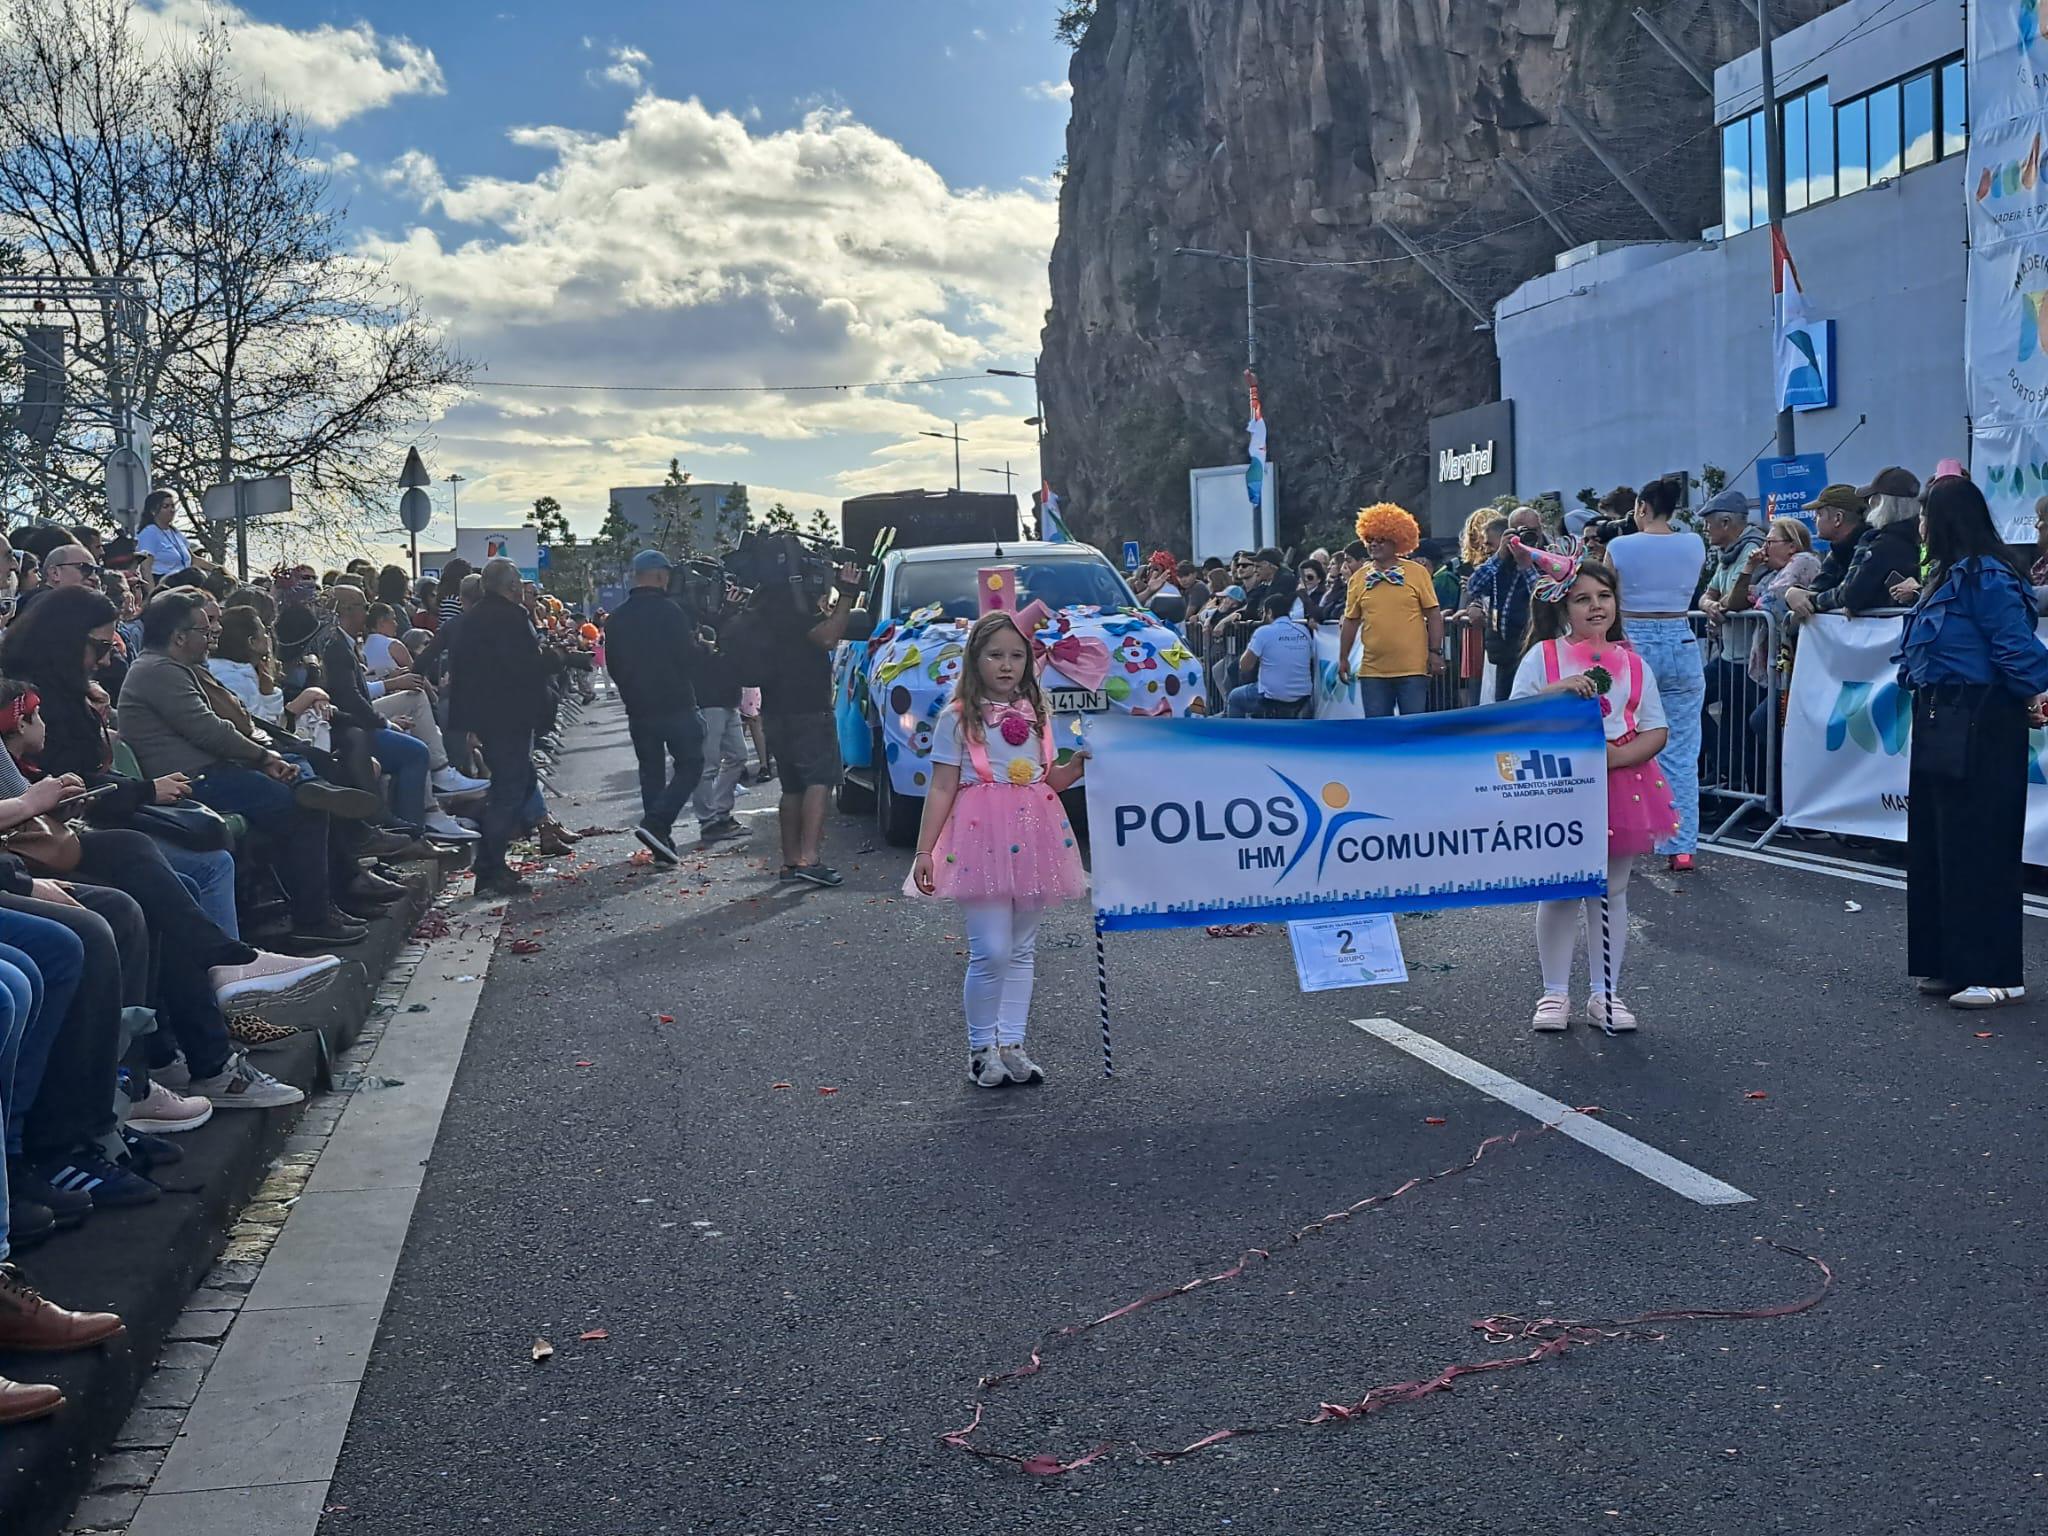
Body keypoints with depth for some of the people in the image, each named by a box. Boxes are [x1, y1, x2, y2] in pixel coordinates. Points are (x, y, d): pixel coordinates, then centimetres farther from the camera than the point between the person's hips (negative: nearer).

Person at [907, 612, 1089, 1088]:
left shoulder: (1036, 713, 13)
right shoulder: (958, 718, -1)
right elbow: (942, 789, -3)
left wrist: (1077, 766, -3)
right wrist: (925, 850, -8)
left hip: (1033, 836, 5)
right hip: (982, 837, -5)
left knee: (1022, 949, 9)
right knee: (991, 952, -8)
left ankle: (1012, 1044, 18)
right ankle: (981, 1048, 7)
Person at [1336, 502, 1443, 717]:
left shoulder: (1417, 573, -2)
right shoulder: (1359, 579, 6)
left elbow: (1434, 615, 0)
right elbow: (1351, 621, 12)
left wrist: (1435, 651, -5)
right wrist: (1343, 658, 11)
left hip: (1413, 669, -3)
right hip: (1373, 670, 3)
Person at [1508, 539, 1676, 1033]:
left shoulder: (1633, 664, 5)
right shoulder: (1543, 657, -1)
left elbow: (1656, 730, 2)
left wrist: (1618, 755, -16)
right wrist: (1558, 690, -21)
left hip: (1620, 787, 2)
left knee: (1611, 893, 9)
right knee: (1558, 894, 4)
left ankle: (1606, 993, 19)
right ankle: (1555, 992, 15)